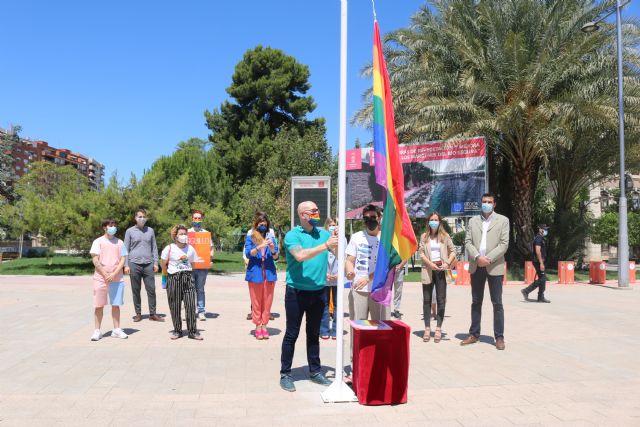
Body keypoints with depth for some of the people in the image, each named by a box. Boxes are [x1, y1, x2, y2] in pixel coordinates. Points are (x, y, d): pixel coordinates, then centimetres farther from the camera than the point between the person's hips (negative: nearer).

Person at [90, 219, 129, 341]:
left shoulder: (119, 242, 8)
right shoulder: (98, 241, 1)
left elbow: (122, 260, 4)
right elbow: (95, 260, -5)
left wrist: (114, 274, -10)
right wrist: (105, 275, -11)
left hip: (117, 279, 2)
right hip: (100, 278, -2)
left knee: (116, 305, 5)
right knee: (99, 305, 2)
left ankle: (117, 330, 11)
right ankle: (97, 331, 10)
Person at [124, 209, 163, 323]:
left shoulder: (150, 230, 11)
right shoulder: (130, 231, 5)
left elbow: (154, 248, 12)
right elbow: (126, 249, 5)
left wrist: (155, 263, 5)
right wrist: (126, 265, -2)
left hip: (148, 264, 1)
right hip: (134, 264, -1)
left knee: (151, 289, -1)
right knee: (136, 290, 5)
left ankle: (152, 313, 6)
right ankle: (138, 313, 14)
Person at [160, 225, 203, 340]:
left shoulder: (190, 248, 6)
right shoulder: (169, 248, -3)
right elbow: (163, 263, 4)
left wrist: (186, 272, 10)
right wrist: (169, 274, 7)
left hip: (188, 277, 2)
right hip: (173, 279, -2)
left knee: (191, 304, -3)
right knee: (175, 306, 3)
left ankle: (192, 331, 4)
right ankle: (177, 330, 16)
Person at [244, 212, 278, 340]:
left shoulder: (270, 237, 8)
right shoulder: (250, 238, 4)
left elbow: (276, 257, 2)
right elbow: (248, 253, -11)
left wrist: (272, 249, -19)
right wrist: (260, 246, -25)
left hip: (269, 273, 2)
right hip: (255, 274, -2)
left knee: (267, 301, 5)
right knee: (256, 302, 4)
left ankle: (264, 325, 14)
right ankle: (258, 326, 12)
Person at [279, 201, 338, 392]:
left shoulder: (324, 233, 7)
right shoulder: (292, 235, -8)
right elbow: (300, 255, -26)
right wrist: (325, 246, -28)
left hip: (318, 292, 5)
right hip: (297, 292, -4)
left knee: (314, 334, 16)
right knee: (292, 334, 4)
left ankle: (315, 371, 27)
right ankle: (285, 374, 15)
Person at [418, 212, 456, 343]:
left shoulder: (445, 236, 6)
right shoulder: (424, 236, 8)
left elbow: (453, 251, 6)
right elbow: (421, 253, 1)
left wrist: (447, 263, -11)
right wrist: (430, 264, -15)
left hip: (441, 270, -1)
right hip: (428, 270, 1)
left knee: (441, 300, -1)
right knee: (427, 300, 2)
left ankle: (438, 329, 5)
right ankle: (427, 328, 7)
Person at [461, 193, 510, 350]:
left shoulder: (503, 220, 3)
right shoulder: (473, 221, 12)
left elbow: (504, 244, -4)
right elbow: (468, 242, 4)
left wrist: (488, 259, -14)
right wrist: (477, 257, -12)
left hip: (494, 266, -3)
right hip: (476, 266, 3)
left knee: (497, 303, 0)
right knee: (476, 302, 9)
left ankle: (499, 337, 6)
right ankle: (474, 334, 16)